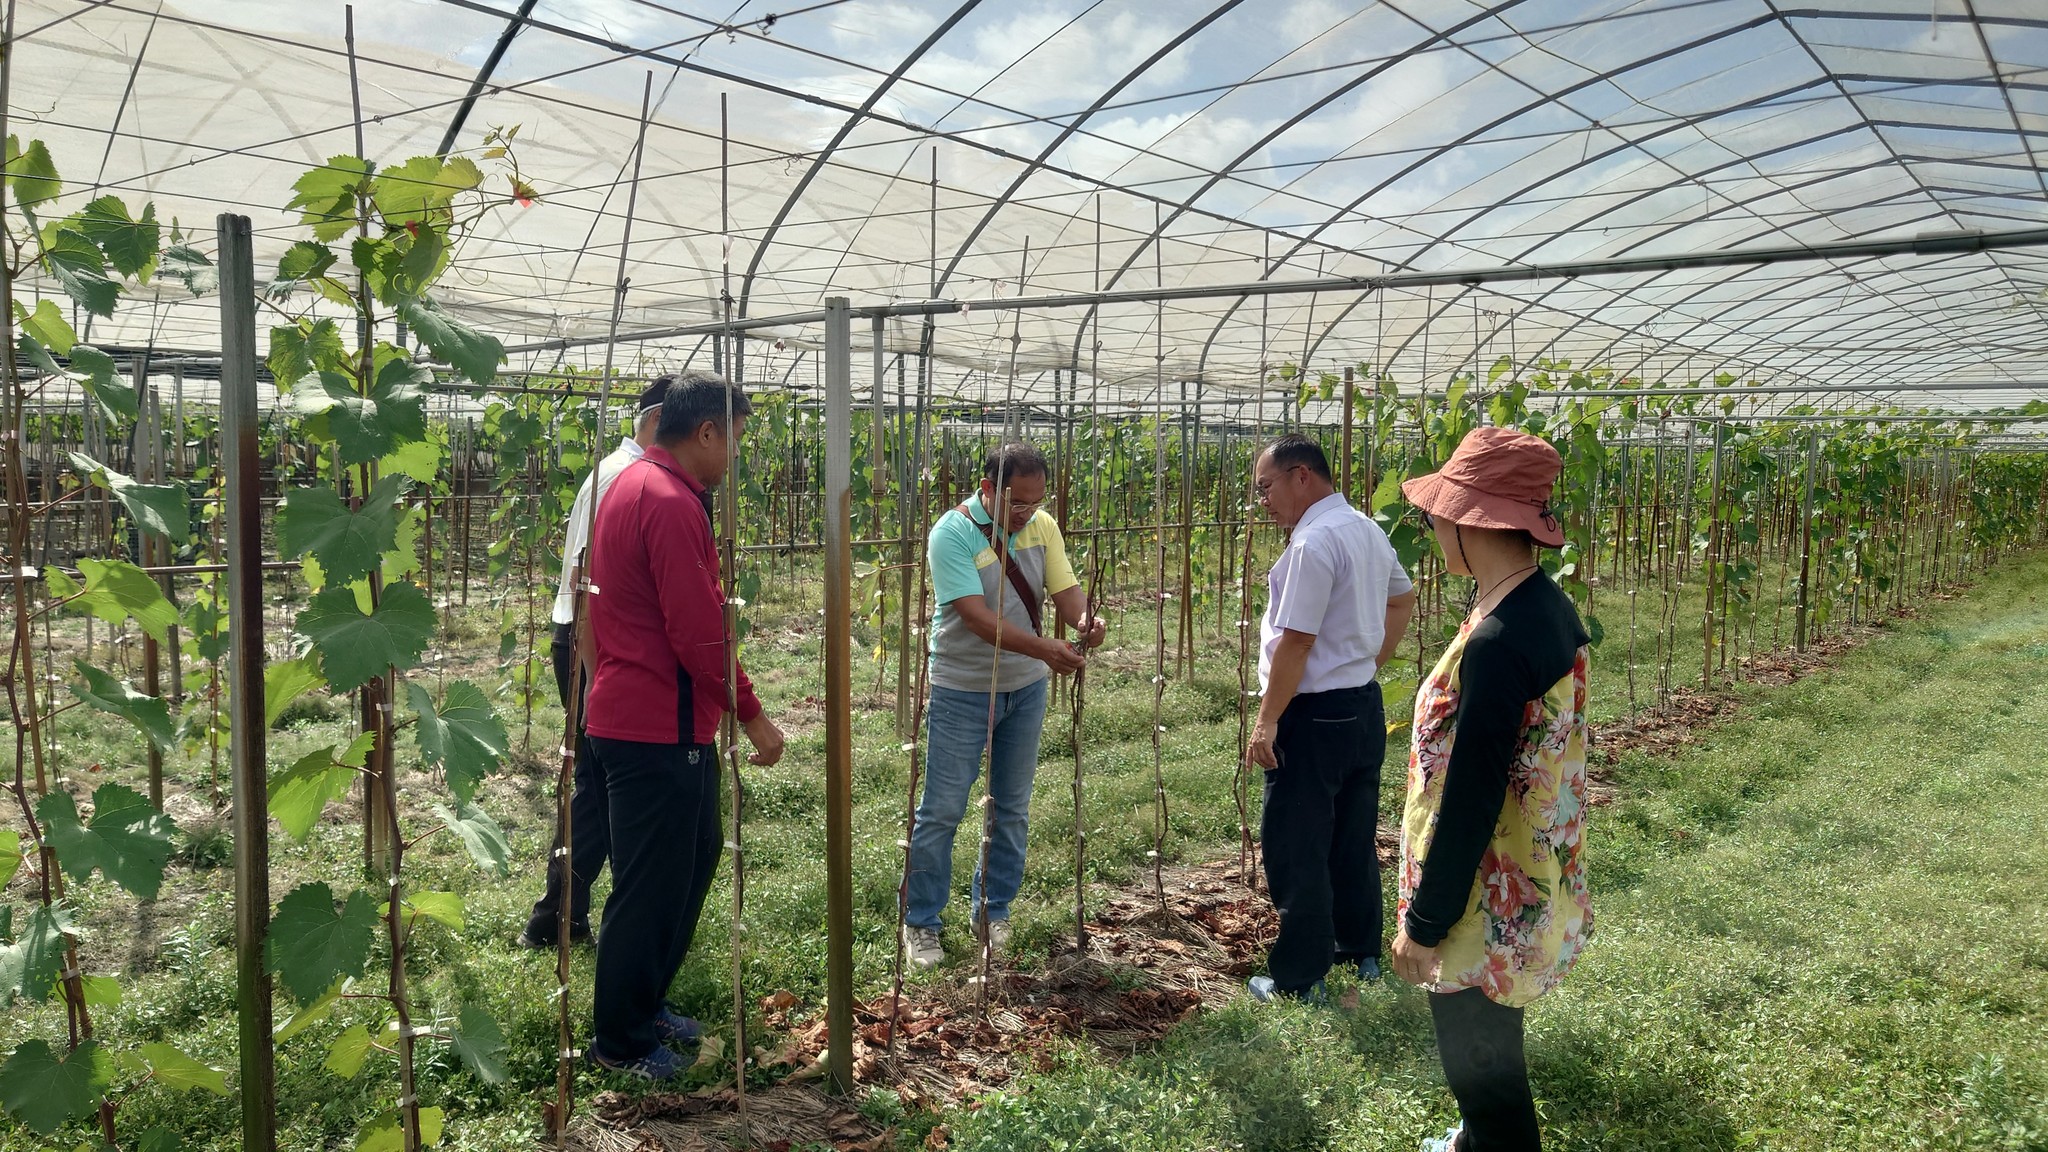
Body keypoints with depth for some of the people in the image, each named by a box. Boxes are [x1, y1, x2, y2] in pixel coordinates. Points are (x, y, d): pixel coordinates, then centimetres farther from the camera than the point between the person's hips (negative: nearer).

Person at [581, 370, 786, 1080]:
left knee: (694, 856, 22)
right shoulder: (673, 504, -21)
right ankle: (622, 1042, 18)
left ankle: (645, 1002, 35)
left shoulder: (634, 484, 13)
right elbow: (700, 634, -23)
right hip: (660, 726, -11)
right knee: (652, 885, 3)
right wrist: (753, 716, -14)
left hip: (643, 714, 11)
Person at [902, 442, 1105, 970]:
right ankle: (920, 922, 17)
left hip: (1026, 689, 5)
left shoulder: (1042, 527, -1)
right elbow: (977, 617, -27)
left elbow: (1066, 590, -5)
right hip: (963, 692, -5)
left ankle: (994, 912, 30)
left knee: (1013, 808, 14)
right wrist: (1043, 648, -38)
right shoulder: (952, 533, -19)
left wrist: (1084, 621, -29)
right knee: (941, 811, 2)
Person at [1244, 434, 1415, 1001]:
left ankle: (1299, 979, 8)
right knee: (1354, 837, 20)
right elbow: (1402, 598, 25)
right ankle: (1361, 951, 33)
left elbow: (1295, 641, -23)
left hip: (1316, 715, -10)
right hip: (1365, 704, 10)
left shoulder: (1313, 541, -20)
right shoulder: (1368, 531, 10)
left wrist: (1267, 720, -18)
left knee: (1295, 848, 0)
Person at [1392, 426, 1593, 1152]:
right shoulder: (1551, 607, 1)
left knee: (1481, 1061, 10)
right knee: (1487, 1051, 27)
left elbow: (1470, 800, -25)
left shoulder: (1496, 642, -29)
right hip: (1530, 883, 9)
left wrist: (1423, 922, -16)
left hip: (1489, 904, -9)